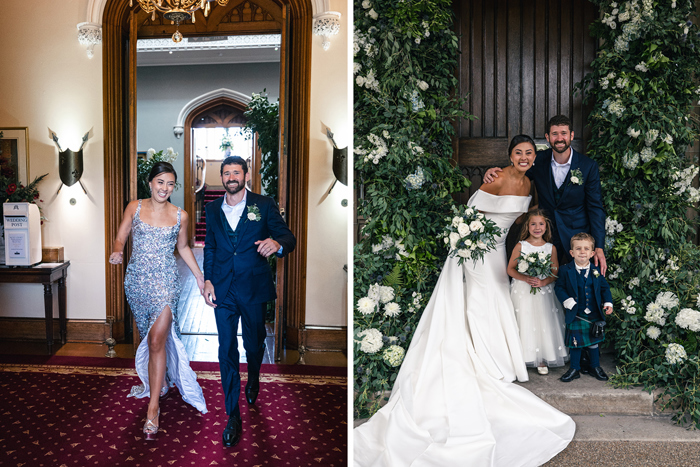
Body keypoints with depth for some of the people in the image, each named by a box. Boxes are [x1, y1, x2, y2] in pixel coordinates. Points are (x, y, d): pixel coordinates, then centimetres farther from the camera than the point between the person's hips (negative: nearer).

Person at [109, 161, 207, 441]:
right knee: (148, 337, 14)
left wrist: (200, 276, 17)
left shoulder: (180, 216, 3)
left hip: (165, 282, -2)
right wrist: (117, 251, -17)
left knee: (157, 341, -10)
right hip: (136, 280, 2)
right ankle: (160, 382, 38)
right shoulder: (134, 208, 3)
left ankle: (153, 407, -4)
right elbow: (120, 237, 6)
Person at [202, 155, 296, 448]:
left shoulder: (264, 205, -2)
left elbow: (288, 237, -6)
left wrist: (277, 243, -30)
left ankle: (253, 379, 49)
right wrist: (207, 280, 5)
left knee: (254, 344, 13)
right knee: (226, 350, 1)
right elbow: (210, 247, 15)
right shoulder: (212, 209, 8)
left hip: (254, 289, -2)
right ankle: (233, 417, 10)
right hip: (223, 290, 2)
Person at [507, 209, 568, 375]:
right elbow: (510, 269, 0)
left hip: (544, 291, 1)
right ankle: (524, 357, 11)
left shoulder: (551, 248, 4)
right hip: (522, 292, -1)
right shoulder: (520, 246, -1)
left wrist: (544, 281, -16)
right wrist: (525, 278, -16)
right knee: (524, 323, -1)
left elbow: (555, 272, 3)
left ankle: (542, 360, 15)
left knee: (545, 324, 2)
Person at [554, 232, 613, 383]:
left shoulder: (596, 271, -2)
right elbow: (559, 287, -4)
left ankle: (595, 367, 35)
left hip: (594, 315, 2)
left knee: (594, 342, 16)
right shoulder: (566, 270, -9)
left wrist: (608, 303, -3)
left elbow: (605, 288, 9)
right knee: (575, 343, 7)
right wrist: (566, 300, -19)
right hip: (576, 316, -2)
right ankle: (574, 369, 23)